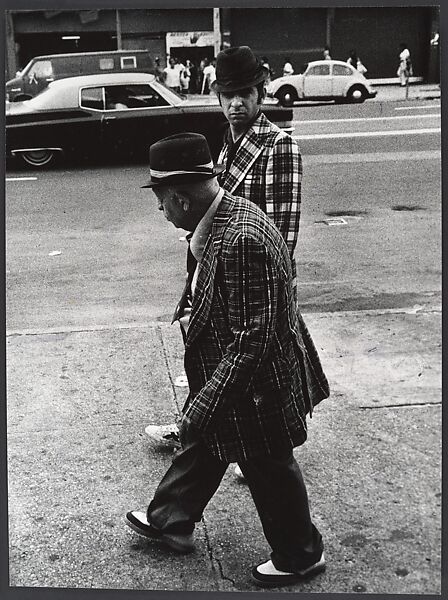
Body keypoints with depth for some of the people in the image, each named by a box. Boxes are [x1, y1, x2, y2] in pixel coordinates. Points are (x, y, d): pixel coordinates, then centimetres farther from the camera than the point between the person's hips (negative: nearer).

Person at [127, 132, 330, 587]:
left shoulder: (242, 240, -33)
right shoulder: (220, 216, -2)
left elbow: (252, 338, -32)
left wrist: (206, 402, -27)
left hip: (254, 385, -9)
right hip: (223, 370, 9)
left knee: (270, 470, 12)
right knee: (201, 442, 25)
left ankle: (300, 556, 36)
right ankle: (170, 521, 49)